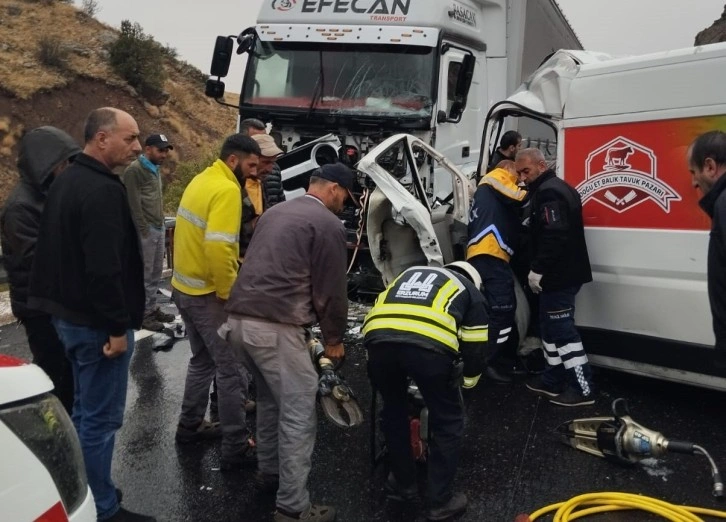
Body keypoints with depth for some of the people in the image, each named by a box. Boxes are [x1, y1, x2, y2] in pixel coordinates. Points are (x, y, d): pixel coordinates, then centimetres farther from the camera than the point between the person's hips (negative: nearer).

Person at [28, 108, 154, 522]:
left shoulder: (67, 181, 12)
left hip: (69, 313, 10)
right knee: (101, 418, 0)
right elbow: (105, 268, -27)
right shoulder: (103, 191, -21)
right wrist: (118, 327, -20)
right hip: (96, 321, -10)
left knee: (84, 410, 21)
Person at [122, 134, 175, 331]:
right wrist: (144, 231, -16)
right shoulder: (134, 170, -11)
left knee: (156, 272, 13)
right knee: (144, 274, -1)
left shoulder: (155, 169, 16)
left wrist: (161, 223, 12)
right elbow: (134, 204, -15)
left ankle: (152, 308, 24)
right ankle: (143, 314, 7)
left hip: (159, 228, 8)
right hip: (145, 231, -8)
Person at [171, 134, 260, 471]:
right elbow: (218, 248, -31)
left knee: (203, 359, 24)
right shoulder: (226, 189, -20)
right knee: (232, 370, -1)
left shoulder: (202, 180, 11)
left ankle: (190, 426, 36)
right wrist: (229, 294, -20)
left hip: (185, 288, 10)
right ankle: (236, 449, 7)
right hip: (208, 294, -10)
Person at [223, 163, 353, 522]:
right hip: (275, 327, -9)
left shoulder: (275, 211, 22)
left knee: (270, 398, 26)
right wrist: (334, 338, 11)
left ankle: (269, 471, 39)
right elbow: (330, 290, -3)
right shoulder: (327, 225, -3)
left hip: (239, 319, 9)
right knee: (298, 413, 0)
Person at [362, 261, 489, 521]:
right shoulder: (470, 290, 31)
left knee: (393, 412, 29)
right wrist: (467, 380, 48)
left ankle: (403, 484, 43)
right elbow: (476, 346, 29)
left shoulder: (409, 274, 40)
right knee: (447, 421, 20)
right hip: (429, 344, -3)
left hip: (378, 339, 4)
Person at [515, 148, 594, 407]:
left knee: (562, 330, -6)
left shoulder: (548, 193, -17)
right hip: (562, 273, 11)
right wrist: (541, 270, 19)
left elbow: (555, 237, -27)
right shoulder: (555, 188, 18)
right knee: (551, 326, 17)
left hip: (559, 276, -11)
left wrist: (537, 270, -21)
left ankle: (582, 389, 0)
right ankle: (553, 380, 26)